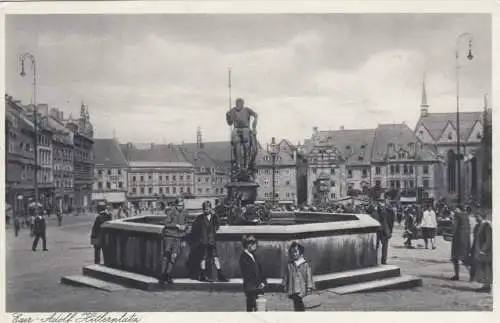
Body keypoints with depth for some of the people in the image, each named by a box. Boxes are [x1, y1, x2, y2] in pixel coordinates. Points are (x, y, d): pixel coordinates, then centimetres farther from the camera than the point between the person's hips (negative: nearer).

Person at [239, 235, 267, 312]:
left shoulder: (253, 256, 13)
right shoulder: (243, 258, -14)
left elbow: (260, 270, 16)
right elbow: (247, 275, -16)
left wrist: (263, 282, 3)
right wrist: (258, 284, -14)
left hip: (257, 287, 8)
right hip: (250, 288, -8)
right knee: (251, 308, -4)